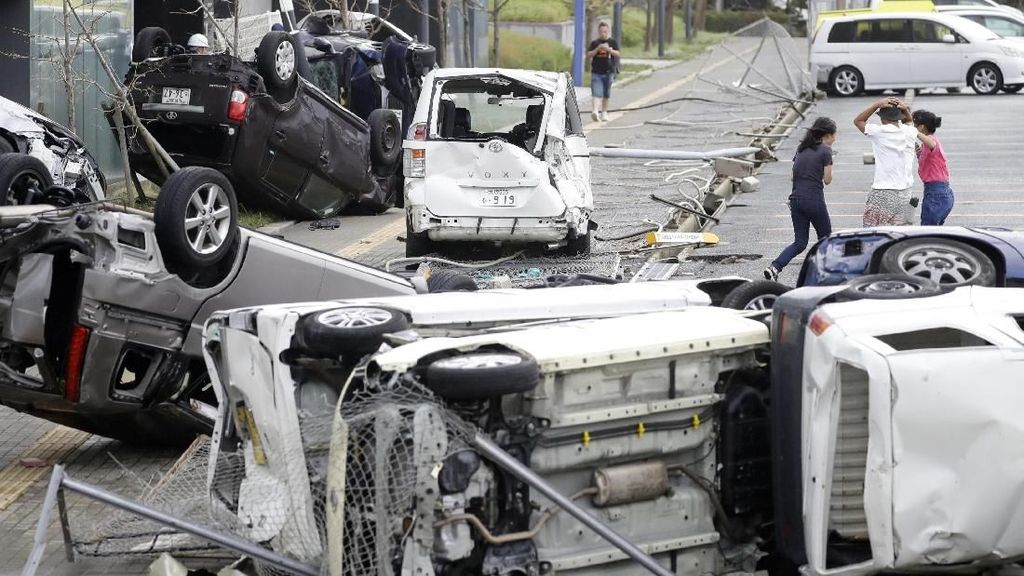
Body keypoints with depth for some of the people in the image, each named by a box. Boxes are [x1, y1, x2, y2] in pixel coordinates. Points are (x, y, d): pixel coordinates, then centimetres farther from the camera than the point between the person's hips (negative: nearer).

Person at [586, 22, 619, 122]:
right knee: (597, 93, -14)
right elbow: (588, 55, -1)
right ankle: (595, 111, -27)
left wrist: (609, 49, -20)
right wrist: (597, 49, -15)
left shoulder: (613, 42, 7)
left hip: (608, 72, 1)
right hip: (596, 72, -1)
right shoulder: (595, 43, 6)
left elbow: (617, 54, -3)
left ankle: (604, 112, 22)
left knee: (606, 94, 11)